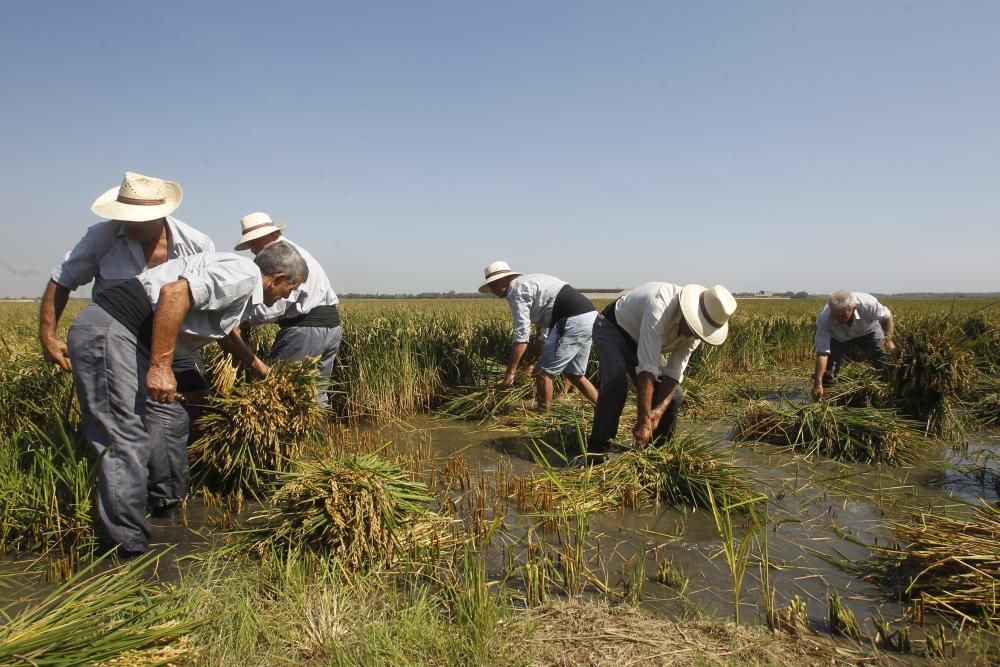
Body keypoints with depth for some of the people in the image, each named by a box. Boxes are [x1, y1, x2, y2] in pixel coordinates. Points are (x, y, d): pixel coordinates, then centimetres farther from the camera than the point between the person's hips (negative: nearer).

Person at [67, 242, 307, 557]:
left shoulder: (240, 277, 20)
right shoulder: (245, 274, -11)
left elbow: (224, 330, 39)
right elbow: (174, 293, -26)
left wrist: (258, 366, 53)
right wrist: (161, 366, -26)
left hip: (116, 332, 11)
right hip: (108, 329, -11)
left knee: (171, 422, 17)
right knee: (129, 441, -11)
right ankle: (129, 549, -5)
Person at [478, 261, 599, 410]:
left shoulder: (516, 290, -5)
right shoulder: (528, 282, 24)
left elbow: (522, 336, -13)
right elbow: (544, 327, 29)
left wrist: (510, 372, -10)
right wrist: (533, 359, 33)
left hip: (573, 321, -10)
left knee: (543, 372, 0)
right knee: (574, 375, 20)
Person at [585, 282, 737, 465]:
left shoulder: (695, 328, -17)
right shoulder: (661, 306, -40)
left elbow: (674, 373, -16)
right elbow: (646, 368, -42)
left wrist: (659, 411, -31)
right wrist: (644, 421, -41)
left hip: (640, 341, 7)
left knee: (674, 395, -4)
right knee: (616, 382, -32)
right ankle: (596, 449, -21)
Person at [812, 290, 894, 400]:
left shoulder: (868, 303, -39)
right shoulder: (823, 319, -40)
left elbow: (886, 317, -13)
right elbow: (822, 353, -38)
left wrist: (888, 340, -9)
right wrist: (818, 383, -43)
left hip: (868, 331, 1)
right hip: (838, 338, -1)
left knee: (884, 365, -5)